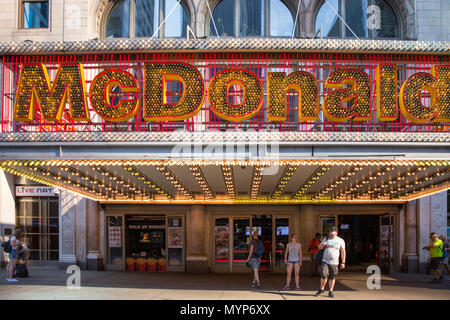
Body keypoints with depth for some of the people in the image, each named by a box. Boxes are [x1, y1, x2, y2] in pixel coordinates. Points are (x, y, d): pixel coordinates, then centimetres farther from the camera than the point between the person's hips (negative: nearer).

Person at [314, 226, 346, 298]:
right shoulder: (326, 239, 10)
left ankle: (330, 291, 13)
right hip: (325, 261, 1)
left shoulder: (340, 240, 4)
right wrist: (323, 245, -8)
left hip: (334, 263, -1)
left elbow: (343, 252, 2)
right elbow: (319, 247, 16)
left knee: (332, 277, 2)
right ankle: (322, 289, 8)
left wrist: (343, 262, -3)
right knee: (324, 275, -10)